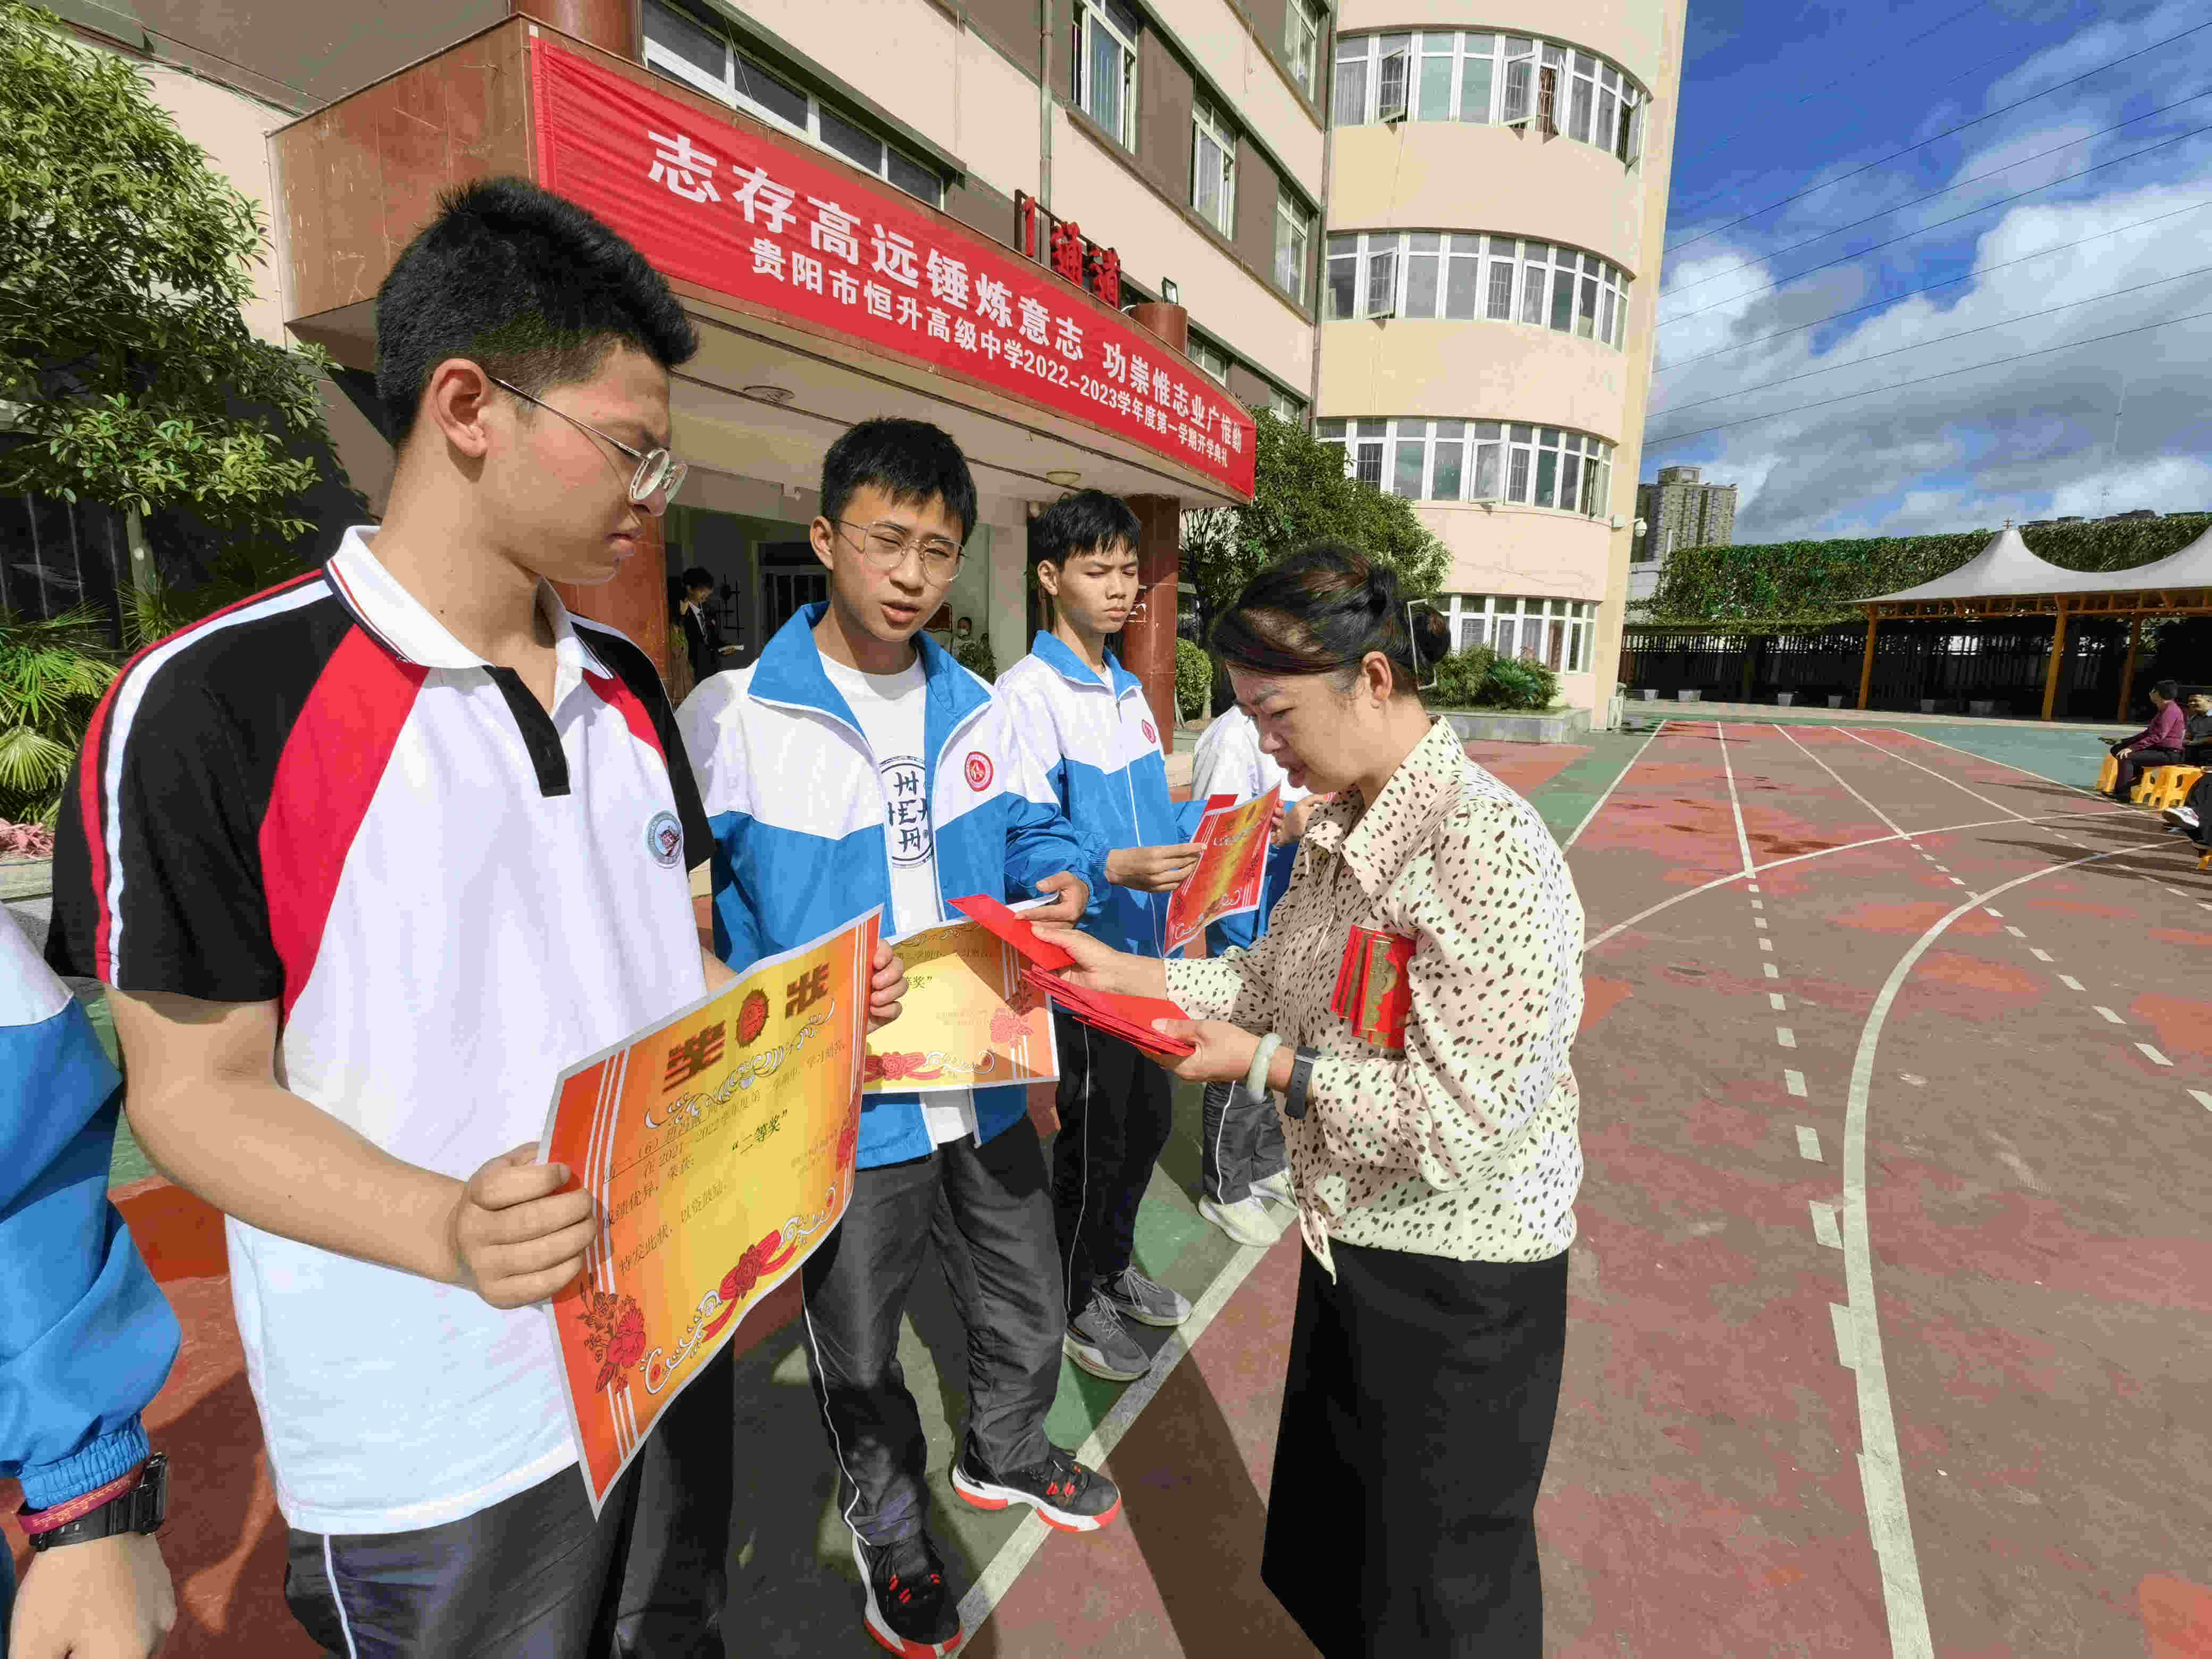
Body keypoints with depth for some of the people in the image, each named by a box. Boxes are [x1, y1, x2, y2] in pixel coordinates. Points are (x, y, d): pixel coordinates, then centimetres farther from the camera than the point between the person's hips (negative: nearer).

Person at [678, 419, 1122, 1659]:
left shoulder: (978, 710, 2)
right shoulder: (733, 715, -13)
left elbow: (1033, 829, 11)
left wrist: (1066, 877, -11)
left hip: (986, 1082, 5)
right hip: (844, 1105, -4)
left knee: (1028, 1309, 25)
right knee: (859, 1357, 20)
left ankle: (1005, 1456, 57)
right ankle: (891, 1535, 50)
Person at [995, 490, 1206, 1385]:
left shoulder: (1128, 689, 11)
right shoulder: (1029, 691, -15)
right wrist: (1114, 869, -35)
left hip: (1142, 950, 8)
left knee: (1148, 1122, 21)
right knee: (1092, 1140, 8)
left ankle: (1113, 1266, 45)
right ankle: (1073, 1303, 33)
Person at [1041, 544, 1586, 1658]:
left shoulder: (1486, 853, -28)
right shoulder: (1340, 828, -1)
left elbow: (1467, 1125, -28)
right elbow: (1276, 979, 7)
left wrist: (1266, 1065, -22)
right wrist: (1133, 974, -3)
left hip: (1457, 1278, -8)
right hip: (1352, 1239, 8)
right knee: (1329, 1545, 28)